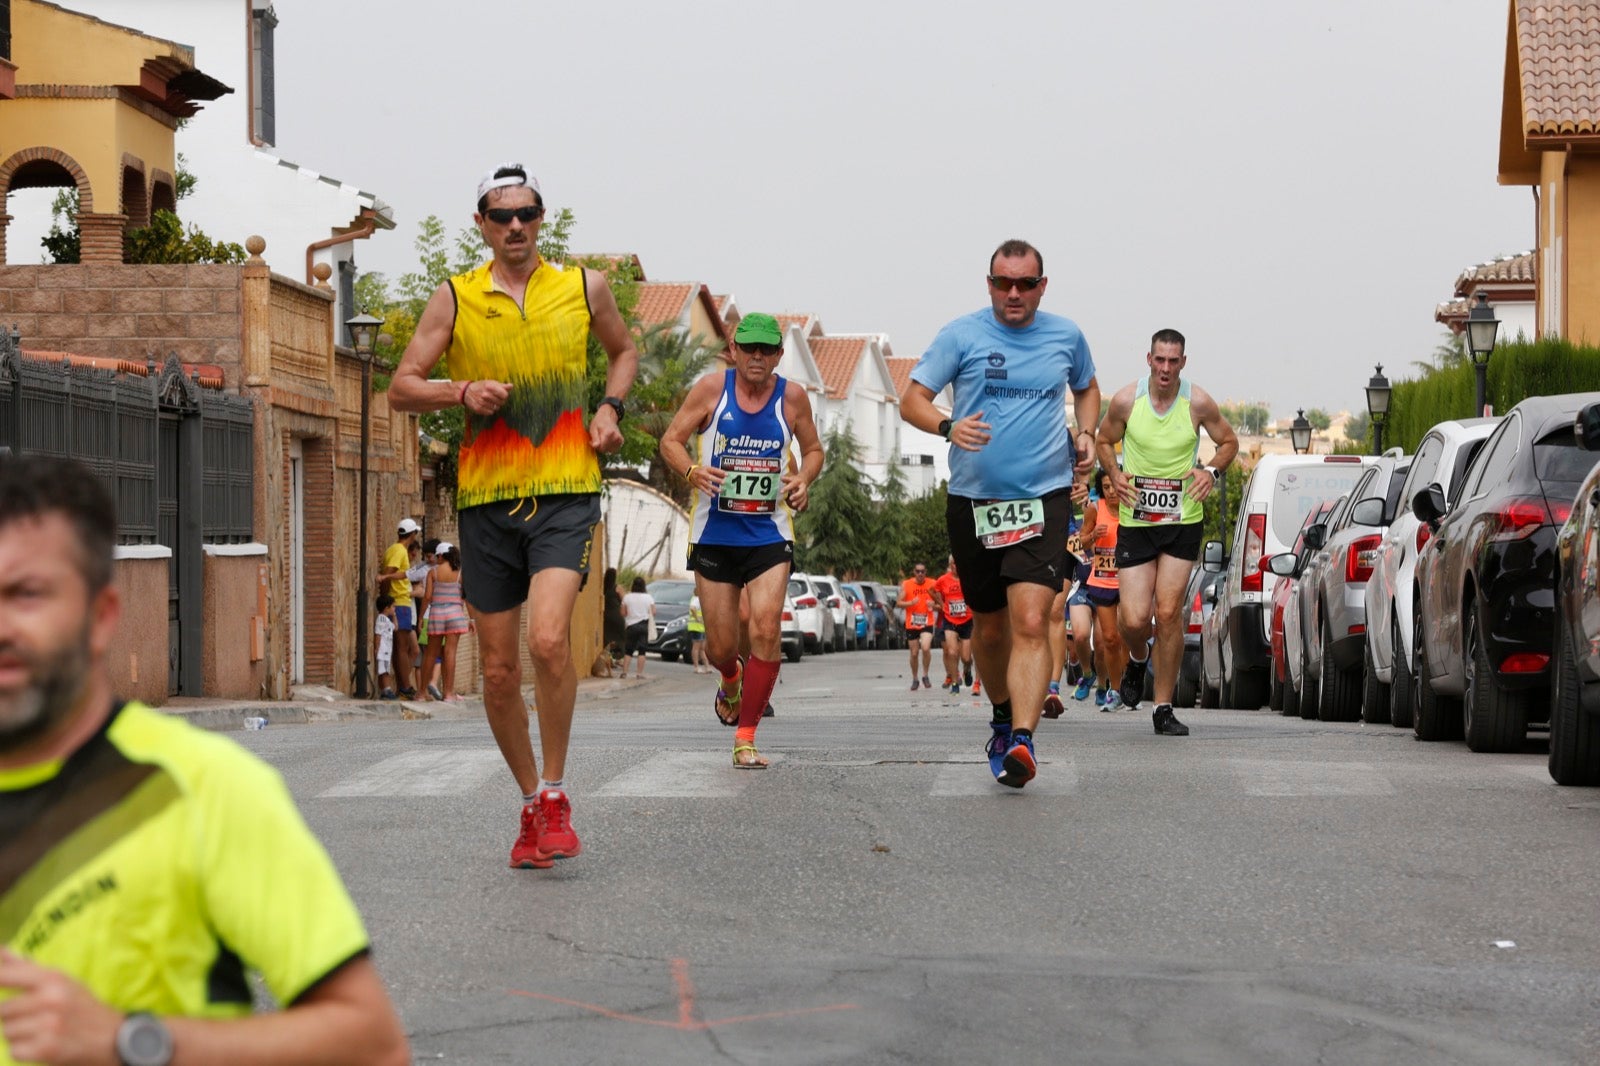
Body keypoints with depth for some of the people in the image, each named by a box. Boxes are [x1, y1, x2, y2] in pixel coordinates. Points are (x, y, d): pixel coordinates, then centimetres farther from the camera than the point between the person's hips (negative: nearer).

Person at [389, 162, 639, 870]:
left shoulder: (584, 288, 7)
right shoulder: (454, 299, 4)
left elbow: (625, 351, 25)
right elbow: (400, 389, 3)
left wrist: (610, 406, 6)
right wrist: (462, 392, -16)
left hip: (566, 492, -1)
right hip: (487, 498, 2)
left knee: (548, 639, -22)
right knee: (498, 670, 5)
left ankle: (556, 794, -5)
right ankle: (531, 803, 23)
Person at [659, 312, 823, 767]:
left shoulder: (793, 397, 1)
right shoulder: (711, 388, -3)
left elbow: (813, 449, 16)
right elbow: (671, 440, 1)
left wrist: (803, 479, -6)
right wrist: (692, 470, -19)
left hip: (769, 535, 0)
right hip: (714, 535, 0)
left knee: (766, 628, -18)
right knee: (720, 647, 5)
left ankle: (746, 738, -7)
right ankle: (731, 681, 44)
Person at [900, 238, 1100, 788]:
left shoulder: (1066, 335, 7)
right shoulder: (962, 335, -1)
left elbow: (1086, 388, 27)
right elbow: (911, 399, -3)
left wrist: (1085, 433, 8)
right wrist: (949, 426, -23)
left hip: (1044, 497, -1)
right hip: (973, 499, 1)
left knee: (1030, 622, -18)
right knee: (989, 627, 14)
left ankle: (1022, 741, -27)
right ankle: (1002, 718, 39)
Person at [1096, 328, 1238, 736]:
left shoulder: (1198, 403, -4)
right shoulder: (1126, 400, -4)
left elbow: (1229, 441, 11)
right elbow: (1104, 441, 13)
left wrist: (1212, 471, -8)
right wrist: (1115, 475, -6)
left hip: (1182, 521, 0)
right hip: (1134, 520, 0)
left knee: (1169, 612, -6)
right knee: (1134, 618, -7)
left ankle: (1164, 708, 5)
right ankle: (1137, 659, 31)